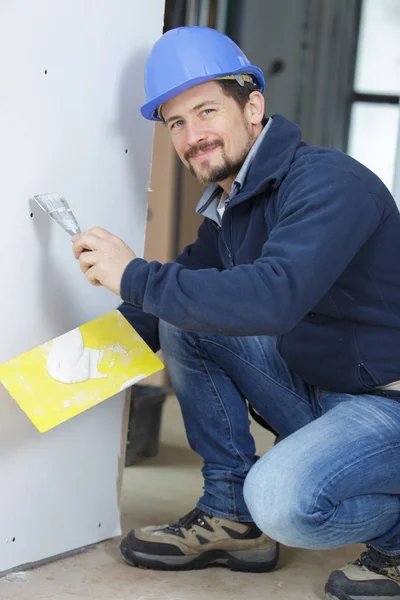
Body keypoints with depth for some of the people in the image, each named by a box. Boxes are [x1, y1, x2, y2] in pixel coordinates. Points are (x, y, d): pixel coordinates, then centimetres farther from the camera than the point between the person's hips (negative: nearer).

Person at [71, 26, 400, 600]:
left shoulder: (328, 182, -20)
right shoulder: (226, 207, 8)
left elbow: (273, 297, -37)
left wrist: (135, 276, -30)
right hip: (316, 392, 9)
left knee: (283, 500, -33)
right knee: (184, 318, 2)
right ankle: (232, 517, 7)